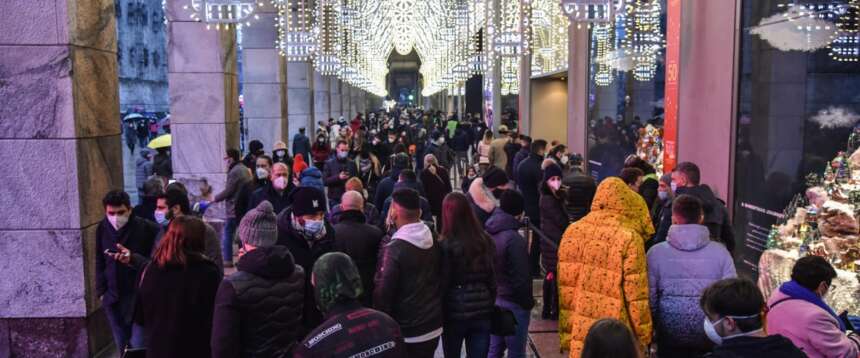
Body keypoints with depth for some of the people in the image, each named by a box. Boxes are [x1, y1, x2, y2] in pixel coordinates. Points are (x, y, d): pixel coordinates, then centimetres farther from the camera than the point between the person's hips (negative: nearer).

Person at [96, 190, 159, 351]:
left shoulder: (146, 228, -13)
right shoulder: (102, 229, 2)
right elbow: (100, 262, 12)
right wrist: (101, 291, 10)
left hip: (140, 296, -5)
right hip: (113, 298, 5)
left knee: (138, 346, -7)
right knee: (122, 347, 13)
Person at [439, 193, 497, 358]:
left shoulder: (445, 244, -14)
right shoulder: (485, 240, -1)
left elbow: (443, 282, -11)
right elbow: (493, 278, 4)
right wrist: (490, 305, 15)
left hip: (455, 312, -3)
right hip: (482, 311, 3)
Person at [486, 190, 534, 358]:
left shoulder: (487, 233, 2)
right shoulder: (514, 239, -23)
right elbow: (521, 277, -20)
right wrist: (528, 302, -7)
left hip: (492, 299, 8)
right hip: (513, 303, -8)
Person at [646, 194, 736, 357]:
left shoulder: (656, 252, -12)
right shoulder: (720, 251, -10)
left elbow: (649, 296, -7)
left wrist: (654, 325, 7)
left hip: (670, 333, -1)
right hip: (709, 334, 1)